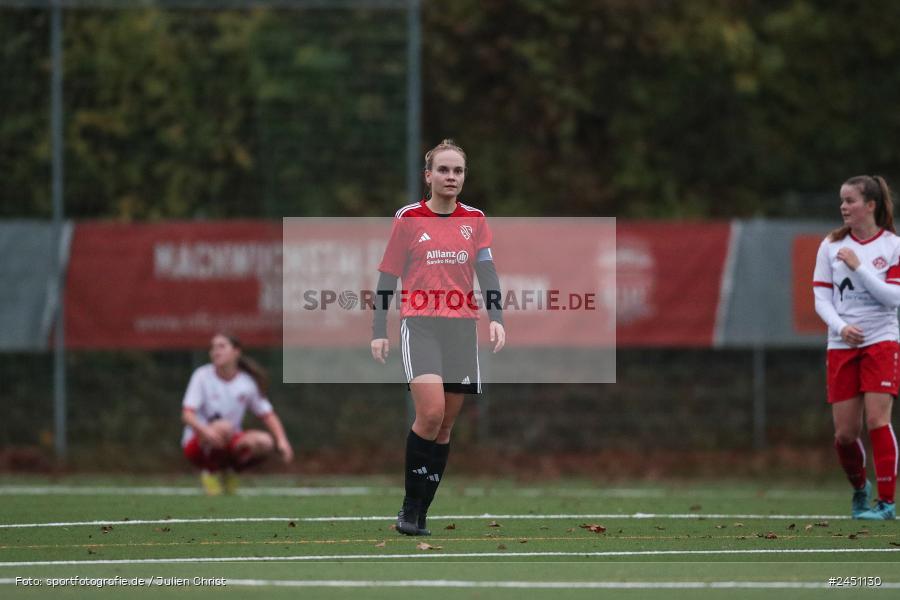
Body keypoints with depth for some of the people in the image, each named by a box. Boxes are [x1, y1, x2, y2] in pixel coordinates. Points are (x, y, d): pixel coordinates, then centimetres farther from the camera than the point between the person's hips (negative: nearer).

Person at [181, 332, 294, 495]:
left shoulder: (247, 383, 0)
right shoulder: (202, 376, -9)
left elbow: (268, 415, 6)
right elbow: (187, 415, -17)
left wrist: (282, 440, -14)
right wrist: (205, 430, -39)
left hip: (229, 445, 3)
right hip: (198, 443, -3)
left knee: (264, 442, -25)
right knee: (224, 427, -36)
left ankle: (228, 471, 2)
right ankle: (210, 471, -9)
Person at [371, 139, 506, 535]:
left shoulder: (474, 220, 10)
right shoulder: (408, 219, 2)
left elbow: (488, 272, 5)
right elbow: (387, 277, 6)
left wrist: (496, 319, -10)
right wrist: (379, 332, 2)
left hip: (461, 326, 4)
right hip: (419, 324, -4)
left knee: (446, 425, 4)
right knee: (431, 413, -21)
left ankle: (420, 514, 12)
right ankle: (409, 506, -9)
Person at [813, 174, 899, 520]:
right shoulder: (831, 246, 6)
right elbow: (821, 298, 5)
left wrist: (858, 266, -17)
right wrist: (841, 327, -12)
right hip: (841, 346, 3)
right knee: (845, 432, 0)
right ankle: (860, 488, 26)